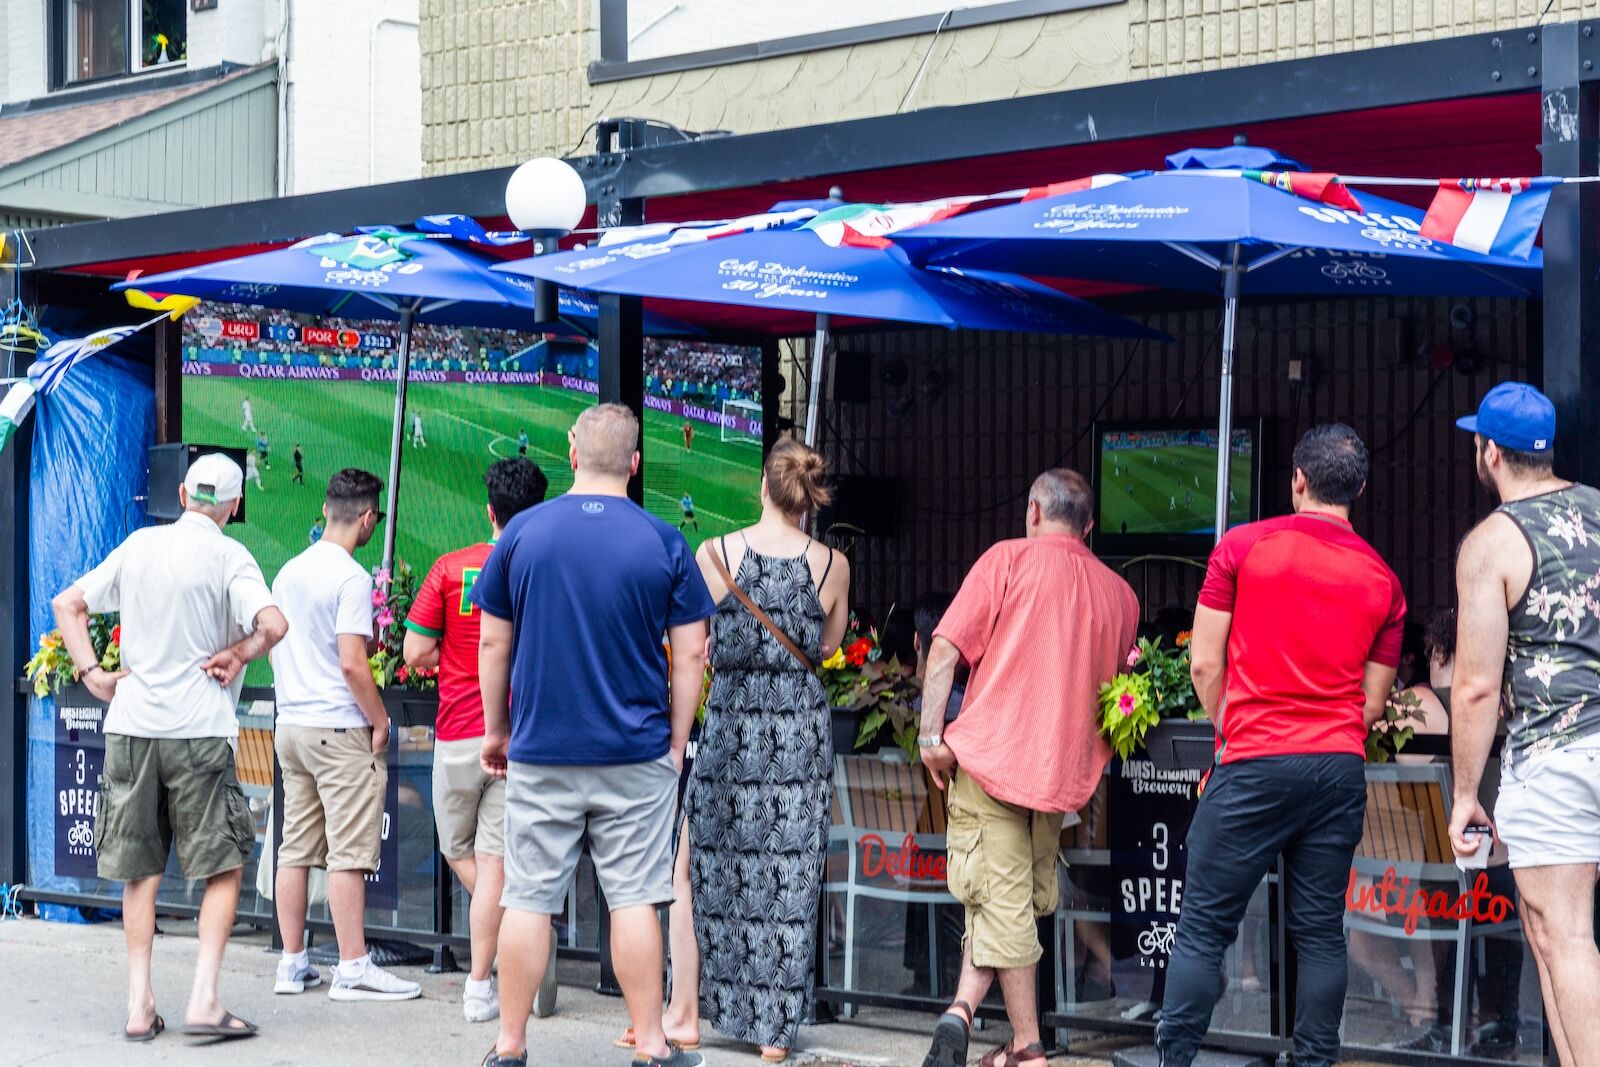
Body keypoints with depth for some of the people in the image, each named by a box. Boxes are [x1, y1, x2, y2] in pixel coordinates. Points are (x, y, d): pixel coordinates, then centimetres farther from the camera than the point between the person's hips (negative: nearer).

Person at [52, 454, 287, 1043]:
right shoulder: (227, 555, -5)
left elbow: (68, 604, 12)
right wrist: (236, 655, -4)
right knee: (223, 867, 4)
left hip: (131, 726, 4)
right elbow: (273, 623, -20)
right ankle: (204, 1000, -5)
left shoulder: (138, 545, 9)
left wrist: (93, 674, 7)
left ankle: (140, 1006, 9)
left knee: (139, 872, 10)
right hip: (198, 729, -4)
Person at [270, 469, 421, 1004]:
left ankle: (292, 964, 15)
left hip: (290, 723, 8)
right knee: (348, 854, -4)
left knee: (295, 849, 11)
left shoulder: (288, 572, 10)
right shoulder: (350, 577, -14)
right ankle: (353, 969, -2)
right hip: (339, 728, -8)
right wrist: (380, 720, -9)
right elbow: (352, 663, -19)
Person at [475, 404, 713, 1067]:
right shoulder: (663, 542, -2)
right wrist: (676, 744, 7)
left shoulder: (523, 532, 0)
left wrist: (497, 729, 14)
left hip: (541, 753, 1)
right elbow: (691, 653, -1)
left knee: (528, 899, 6)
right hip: (636, 757, 0)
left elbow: (493, 643, 4)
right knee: (634, 898, 4)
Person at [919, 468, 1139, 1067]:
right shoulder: (1119, 593, 11)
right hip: (1063, 769, 3)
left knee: (1001, 901, 0)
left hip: (988, 754, -3)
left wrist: (932, 734, -7)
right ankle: (962, 1009, -3)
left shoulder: (1008, 559, 0)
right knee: (1019, 903, 12)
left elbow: (946, 647, -9)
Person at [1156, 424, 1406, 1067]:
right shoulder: (1381, 578, 9)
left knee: (1204, 926, 0)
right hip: (1340, 770, 4)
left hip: (1255, 766, -3)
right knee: (1320, 931, 8)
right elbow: (1374, 699, 12)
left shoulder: (1242, 545, -1)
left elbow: (1204, 664, -1)